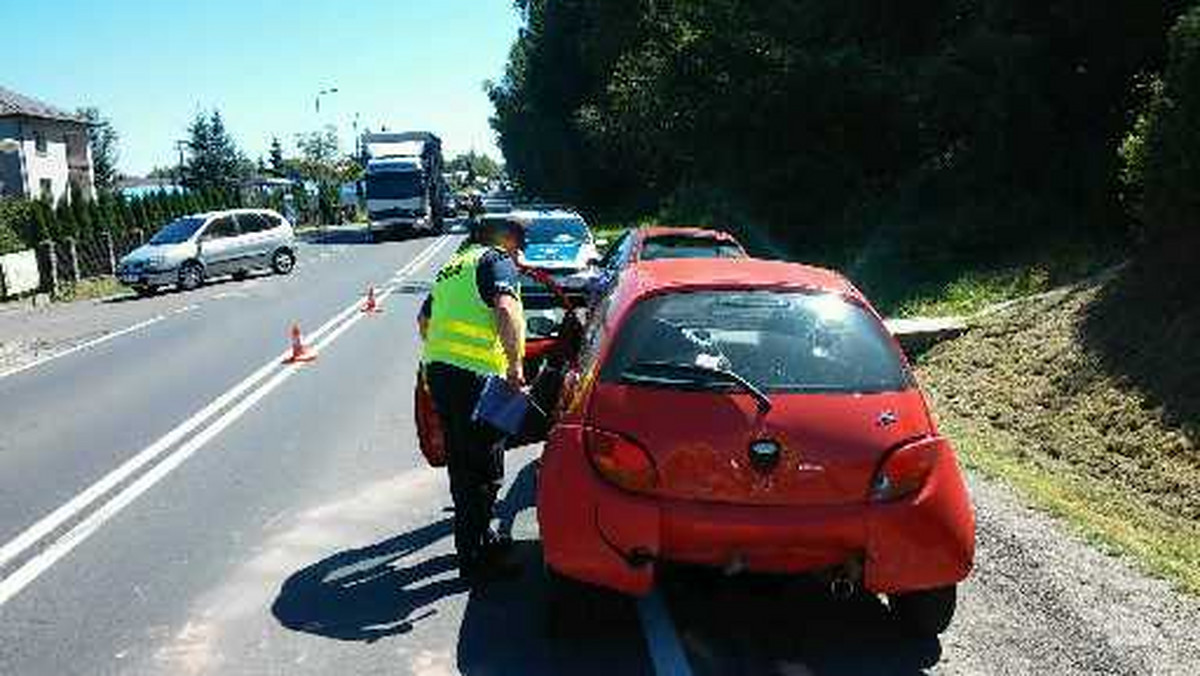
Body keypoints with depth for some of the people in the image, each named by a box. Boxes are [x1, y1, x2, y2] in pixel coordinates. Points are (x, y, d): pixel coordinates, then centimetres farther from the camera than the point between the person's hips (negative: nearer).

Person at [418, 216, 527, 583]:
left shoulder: (453, 266, 25)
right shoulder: (496, 260, -1)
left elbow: (424, 318, 37)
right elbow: (506, 310, -20)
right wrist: (516, 364, -19)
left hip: (438, 370, 9)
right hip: (473, 373, -9)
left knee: (463, 466, 19)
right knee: (484, 471, 0)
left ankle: (480, 538, 33)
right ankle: (476, 559, 6)